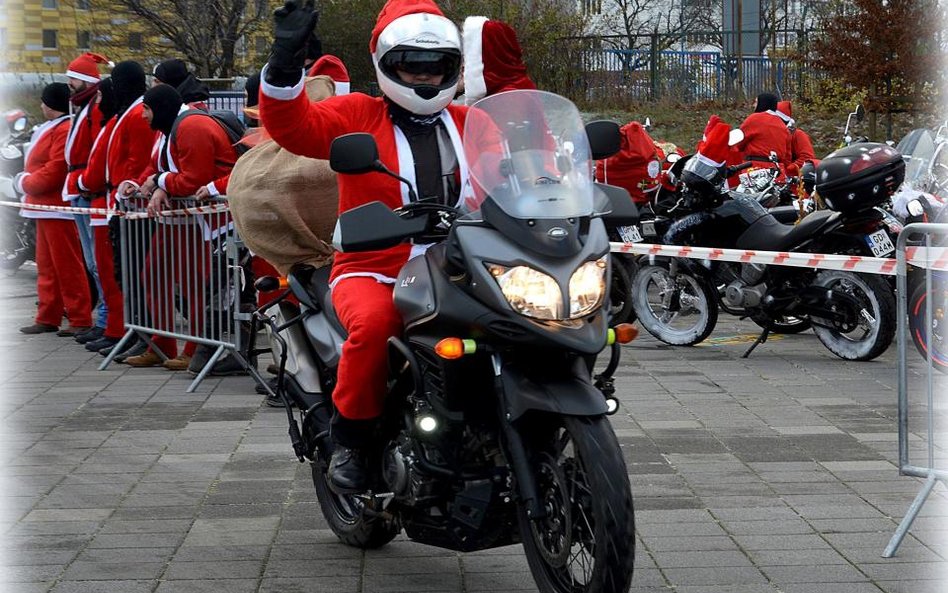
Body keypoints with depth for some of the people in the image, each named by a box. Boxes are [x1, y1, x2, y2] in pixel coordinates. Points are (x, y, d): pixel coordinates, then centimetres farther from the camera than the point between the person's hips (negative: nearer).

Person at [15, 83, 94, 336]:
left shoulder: (64, 130, -17)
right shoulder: (51, 128, 17)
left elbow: (53, 173, -21)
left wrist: (24, 183, -7)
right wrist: (26, 181, 6)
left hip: (57, 208, -11)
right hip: (45, 208, 11)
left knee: (67, 267, -8)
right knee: (47, 266, 15)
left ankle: (80, 321, -4)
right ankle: (48, 318, 22)